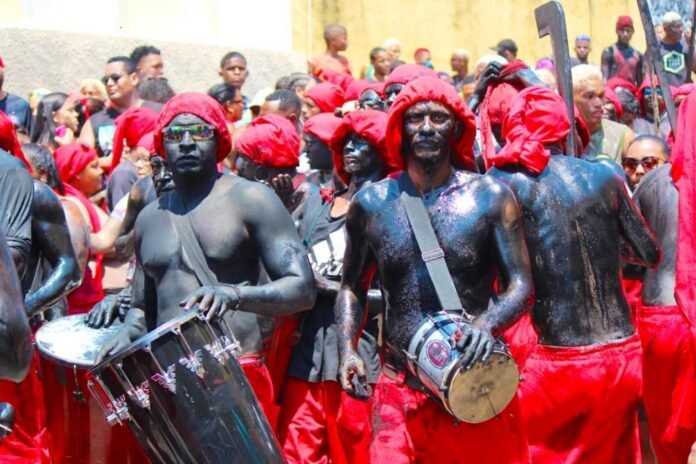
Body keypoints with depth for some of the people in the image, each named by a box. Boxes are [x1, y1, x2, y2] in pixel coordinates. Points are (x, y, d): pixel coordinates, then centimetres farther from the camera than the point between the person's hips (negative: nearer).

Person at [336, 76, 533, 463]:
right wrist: (348, 351, 0)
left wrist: (487, 324, -25)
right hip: (400, 389, 1)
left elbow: (521, 285, -4)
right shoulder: (371, 203, 4)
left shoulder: (490, 196, -2)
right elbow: (352, 286, 15)